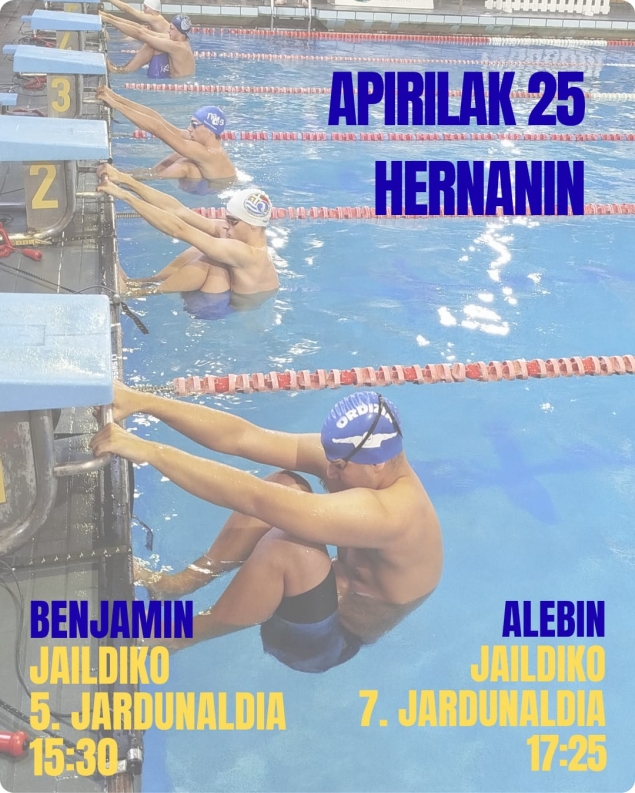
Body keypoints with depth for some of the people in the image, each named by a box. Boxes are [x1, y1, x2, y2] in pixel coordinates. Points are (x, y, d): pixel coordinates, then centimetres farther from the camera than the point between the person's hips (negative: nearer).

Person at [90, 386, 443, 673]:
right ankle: (178, 584, -3)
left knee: (286, 548, -35)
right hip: (338, 595, 8)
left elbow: (254, 499, -43)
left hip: (332, 639, -8)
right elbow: (242, 437, -19)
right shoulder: (350, 454, -13)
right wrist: (142, 401, -25)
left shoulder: (388, 513, -37)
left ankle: (177, 636, -11)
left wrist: (149, 451, -42)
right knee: (284, 486, -10)